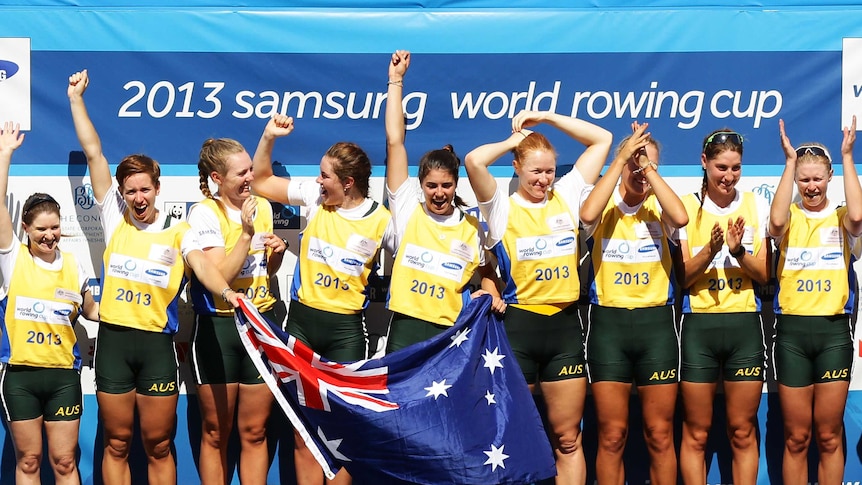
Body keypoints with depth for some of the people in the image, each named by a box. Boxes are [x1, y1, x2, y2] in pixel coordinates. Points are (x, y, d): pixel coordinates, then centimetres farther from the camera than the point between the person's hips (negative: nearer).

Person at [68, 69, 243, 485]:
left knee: (158, 446, 4)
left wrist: (226, 291, -36)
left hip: (157, 344, -2)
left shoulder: (178, 231, 2)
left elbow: (202, 265, -15)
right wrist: (76, 98, 10)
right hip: (113, 340, 2)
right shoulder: (114, 217, 7)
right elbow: (93, 153, 8)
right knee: (116, 444, 7)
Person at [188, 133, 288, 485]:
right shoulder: (204, 213, -11)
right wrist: (245, 232, -24)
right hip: (217, 327, -5)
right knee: (215, 432, 4)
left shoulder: (262, 207, 7)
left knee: (254, 432, 7)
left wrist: (278, 252, 0)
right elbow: (219, 277, -20)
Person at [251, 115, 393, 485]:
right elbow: (260, 182, 10)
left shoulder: (381, 221, -5)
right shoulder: (314, 197, 2)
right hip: (302, 320, 3)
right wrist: (269, 137, -2)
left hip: (346, 329, -2)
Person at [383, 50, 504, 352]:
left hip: (452, 334, 1)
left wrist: (493, 296, 2)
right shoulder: (408, 209, 4)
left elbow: (486, 271, 25)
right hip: (405, 330, 0)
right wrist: (396, 80, 4)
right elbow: (395, 141, 3)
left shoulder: (471, 227, 8)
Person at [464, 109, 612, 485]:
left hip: (565, 325, 3)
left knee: (567, 437, 5)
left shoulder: (567, 196, 9)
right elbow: (474, 161, -18)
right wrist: (513, 141, -1)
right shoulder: (502, 208, -1)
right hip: (518, 326, -3)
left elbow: (602, 140, 11)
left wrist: (546, 118, 7)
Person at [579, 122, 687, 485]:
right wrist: (622, 158, -18)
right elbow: (587, 214, -23)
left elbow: (681, 217, -21)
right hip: (608, 323, 0)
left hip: (656, 323, 0)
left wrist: (649, 168, -16)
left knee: (660, 435, 5)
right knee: (612, 436, 3)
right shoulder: (605, 207, 2)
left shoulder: (659, 207, 2)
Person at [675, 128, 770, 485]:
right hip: (698, 325, -1)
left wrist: (738, 251, -16)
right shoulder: (687, 207, 0)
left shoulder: (756, 207, 5)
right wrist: (710, 249, -21)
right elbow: (684, 278, -4)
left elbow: (763, 275, 3)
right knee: (696, 433, 3)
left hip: (745, 325, 1)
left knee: (743, 432, 6)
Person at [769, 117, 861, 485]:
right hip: (792, 330, 0)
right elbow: (776, 220, -19)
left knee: (829, 437, 5)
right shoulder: (790, 217, 5)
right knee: (796, 437, 5)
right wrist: (790, 162, -13)